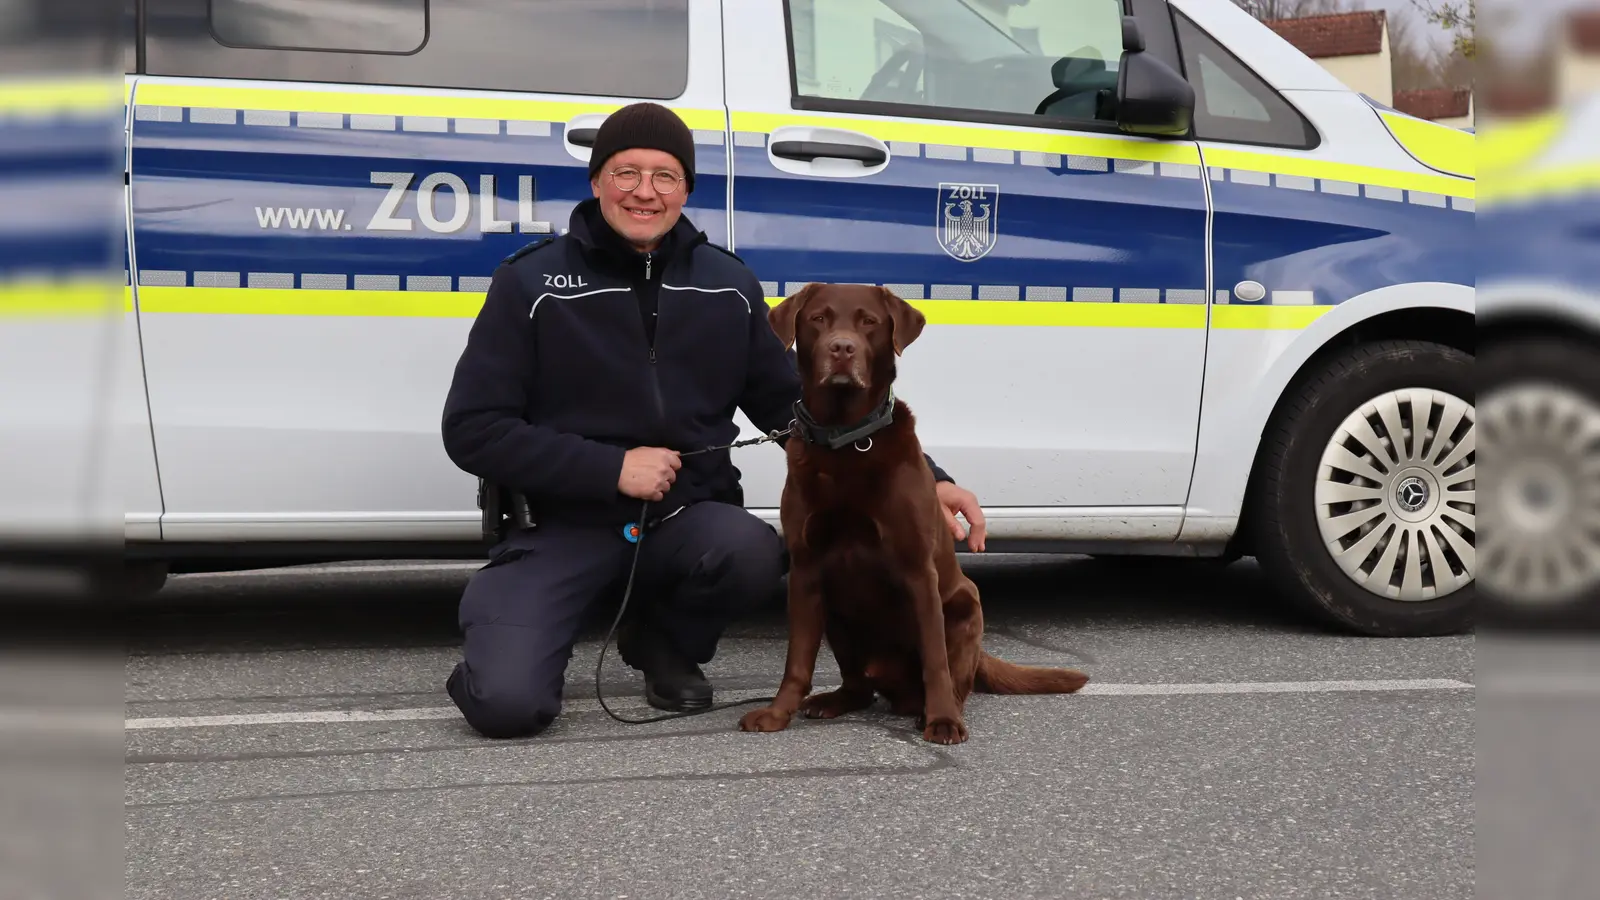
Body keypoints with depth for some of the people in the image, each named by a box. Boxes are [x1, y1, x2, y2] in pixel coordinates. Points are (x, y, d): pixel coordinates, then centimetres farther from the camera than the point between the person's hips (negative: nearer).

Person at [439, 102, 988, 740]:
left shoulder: (728, 286, 8)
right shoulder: (531, 284, -2)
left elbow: (794, 405, 12)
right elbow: (472, 430, -6)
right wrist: (612, 468, -15)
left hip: (688, 516, 3)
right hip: (565, 524, -3)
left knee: (749, 552, -34)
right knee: (506, 705, -27)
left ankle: (664, 643, 2)